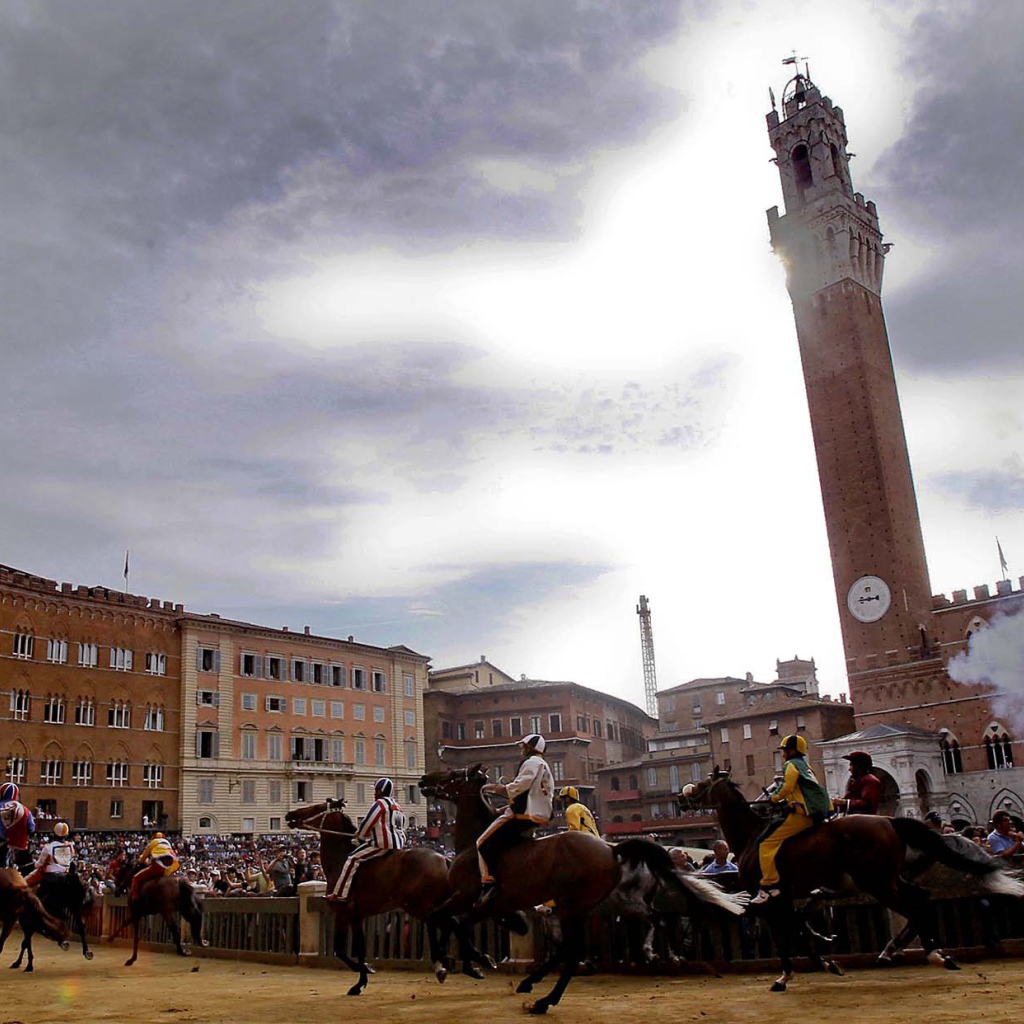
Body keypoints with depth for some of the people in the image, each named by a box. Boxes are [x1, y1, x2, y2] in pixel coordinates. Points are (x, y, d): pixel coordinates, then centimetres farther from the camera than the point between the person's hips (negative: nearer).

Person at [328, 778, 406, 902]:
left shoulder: (380, 803, -6)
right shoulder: (397, 806, 21)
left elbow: (367, 823, -10)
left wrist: (360, 834, 11)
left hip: (383, 844, -9)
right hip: (398, 844, 9)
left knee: (353, 858, -5)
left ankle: (340, 893, -10)